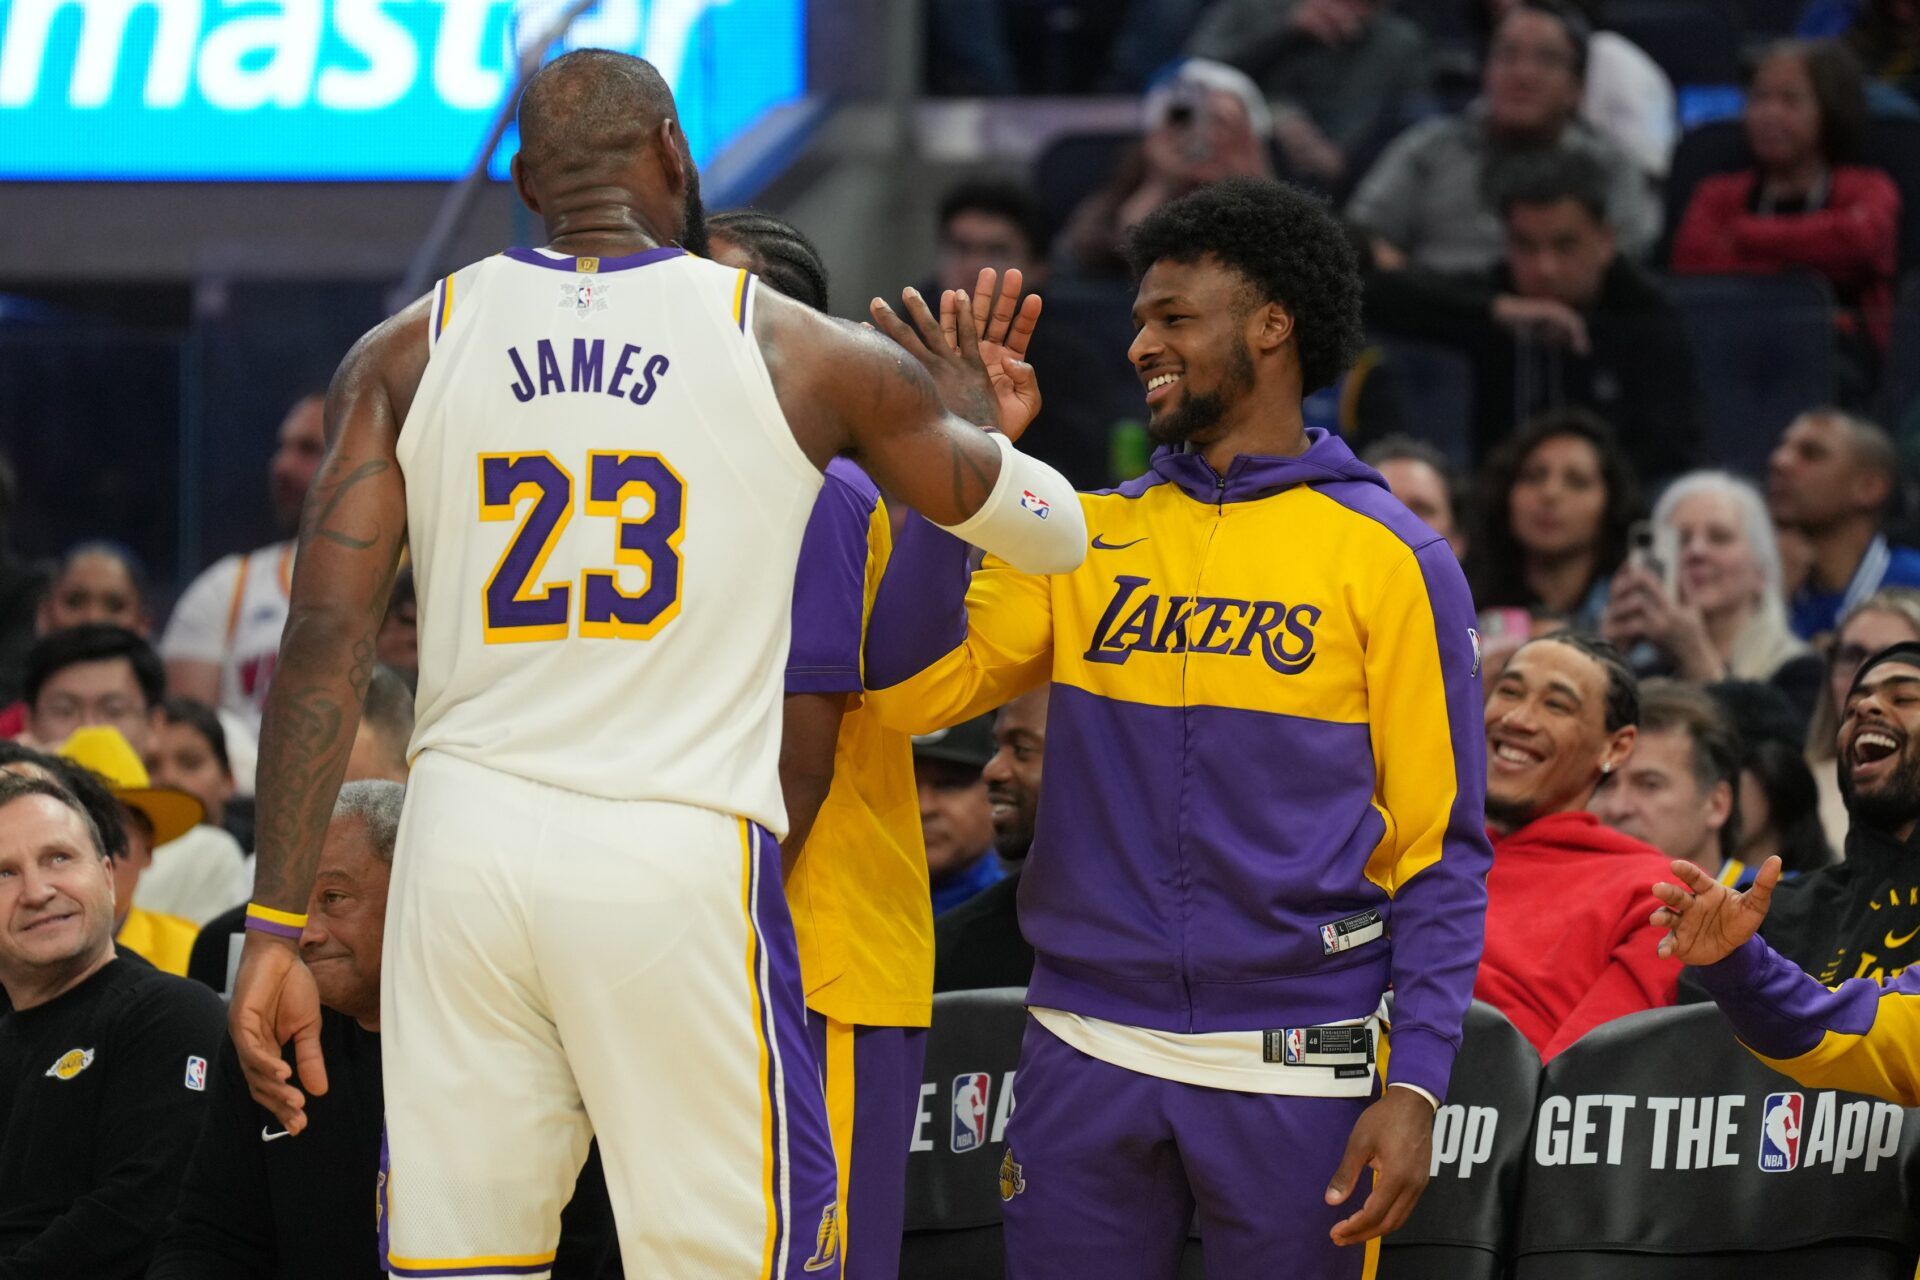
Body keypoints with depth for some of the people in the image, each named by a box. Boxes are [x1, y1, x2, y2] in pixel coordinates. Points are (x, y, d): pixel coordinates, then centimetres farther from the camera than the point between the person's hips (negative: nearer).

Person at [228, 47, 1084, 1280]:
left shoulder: (408, 354, 7)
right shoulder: (802, 354, 5)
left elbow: (326, 646, 1)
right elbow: (1054, 532, 17)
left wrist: (278, 926, 2)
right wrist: (976, 426, 39)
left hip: (467, 845, 2)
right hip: (682, 856, -2)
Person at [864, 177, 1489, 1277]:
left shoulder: (1389, 558, 1)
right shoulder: (1088, 538, 11)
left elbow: (1440, 848, -1)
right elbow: (911, 687, -1)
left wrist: (1417, 1085, -10)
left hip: (1296, 1069, -3)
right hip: (1089, 1060, 3)